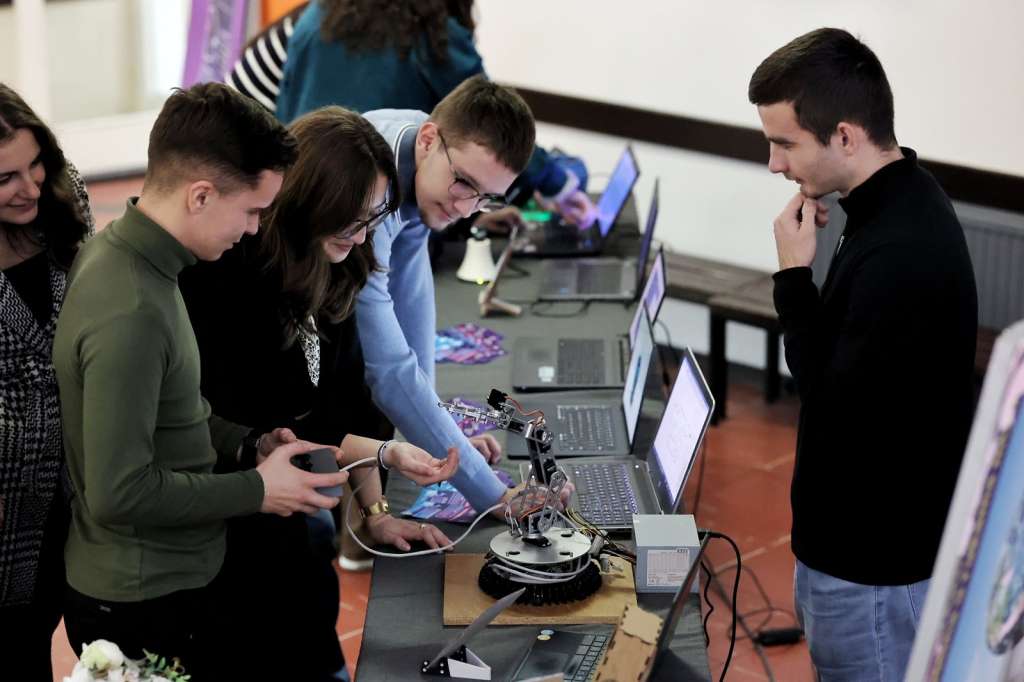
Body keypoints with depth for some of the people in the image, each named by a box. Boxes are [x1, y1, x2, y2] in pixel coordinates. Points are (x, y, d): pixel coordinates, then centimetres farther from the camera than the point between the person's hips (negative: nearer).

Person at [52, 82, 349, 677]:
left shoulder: (118, 252, 2)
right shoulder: (130, 313, -29)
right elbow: (120, 493, -27)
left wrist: (248, 446, 3)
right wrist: (257, 490, -17)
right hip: (143, 606, -9)